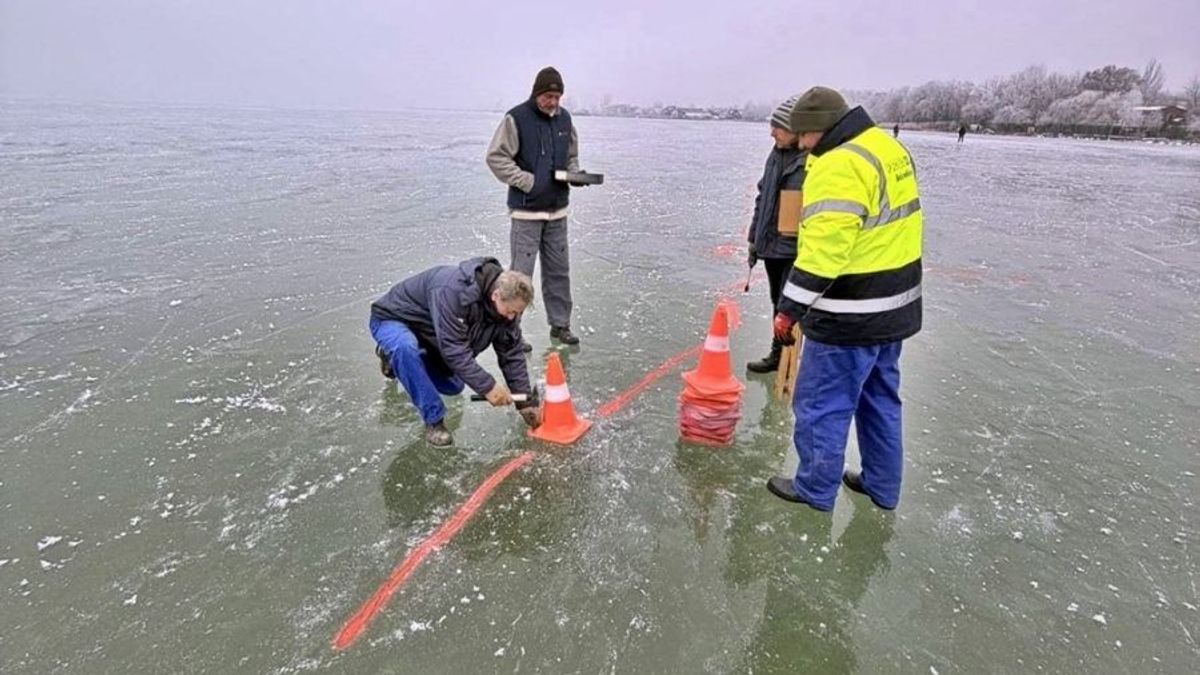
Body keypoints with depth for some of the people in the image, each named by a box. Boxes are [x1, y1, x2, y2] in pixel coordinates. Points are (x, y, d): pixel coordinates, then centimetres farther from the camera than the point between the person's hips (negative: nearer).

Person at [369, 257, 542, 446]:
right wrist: (487, 386, -39)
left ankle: (395, 357, 33)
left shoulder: (506, 304, -17)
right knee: (405, 348, -41)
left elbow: (512, 354, -12)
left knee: (453, 387, 14)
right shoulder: (453, 291, -41)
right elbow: (454, 349, -40)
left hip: (429, 334, 7)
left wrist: (525, 402, -14)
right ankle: (434, 420, -22)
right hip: (393, 319, -7)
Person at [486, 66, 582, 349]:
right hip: (526, 210, -6)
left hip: (557, 209, 6)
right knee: (521, 272, -4)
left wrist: (574, 174, 1)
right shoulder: (517, 118, -8)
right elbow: (496, 157, -9)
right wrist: (527, 181, -14)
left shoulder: (564, 118, 10)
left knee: (559, 270, 11)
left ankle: (560, 324, 24)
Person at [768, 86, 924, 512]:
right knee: (879, 399, 20)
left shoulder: (840, 165, -20)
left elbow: (824, 248, -28)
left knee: (821, 403, 5)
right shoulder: (888, 149, 12)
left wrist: (791, 308, -24)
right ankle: (882, 486, 34)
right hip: (892, 308, 10)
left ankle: (815, 488, 20)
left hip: (850, 317, -10)